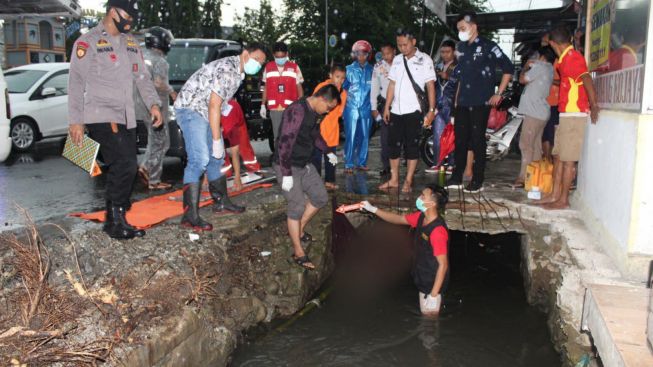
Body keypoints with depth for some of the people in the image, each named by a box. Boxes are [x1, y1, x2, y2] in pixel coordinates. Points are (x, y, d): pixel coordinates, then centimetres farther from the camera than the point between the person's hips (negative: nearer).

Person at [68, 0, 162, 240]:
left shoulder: (130, 43, 17)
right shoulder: (87, 42, -3)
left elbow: (142, 76, 17)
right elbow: (76, 83, -6)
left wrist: (153, 103, 1)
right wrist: (76, 121, -11)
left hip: (126, 118, 7)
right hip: (101, 117, -7)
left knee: (123, 168, 8)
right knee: (125, 165, -17)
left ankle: (114, 220, 20)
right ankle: (116, 222, -4)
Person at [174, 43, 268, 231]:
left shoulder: (237, 72, 11)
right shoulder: (227, 69, -22)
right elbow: (214, 105, -25)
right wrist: (217, 140, -23)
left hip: (205, 112, 11)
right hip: (190, 109, -11)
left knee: (216, 157, 15)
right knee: (199, 159, -21)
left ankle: (221, 201, 29)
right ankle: (190, 215, -22)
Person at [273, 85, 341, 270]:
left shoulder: (313, 112, 6)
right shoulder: (297, 111, -24)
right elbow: (285, 142, -28)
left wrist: (328, 152, 31)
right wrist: (286, 174, -28)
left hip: (305, 164, 9)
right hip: (288, 166, -9)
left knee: (321, 197, 11)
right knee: (297, 206, -11)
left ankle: (298, 230, 31)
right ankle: (298, 253, 0)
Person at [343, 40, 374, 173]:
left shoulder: (371, 70, 7)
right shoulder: (349, 69, 3)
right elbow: (343, 87, 7)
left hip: (366, 108, 2)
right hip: (352, 107, -2)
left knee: (364, 136, 6)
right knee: (351, 136, -3)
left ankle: (361, 162, 17)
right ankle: (349, 164, 2)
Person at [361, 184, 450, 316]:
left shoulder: (437, 231, -32)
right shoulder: (421, 217, -5)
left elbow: (443, 264, -28)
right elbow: (398, 219, 12)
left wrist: (434, 295, -25)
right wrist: (373, 209, 5)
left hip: (433, 284, -8)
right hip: (424, 279, 8)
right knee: (427, 314, 26)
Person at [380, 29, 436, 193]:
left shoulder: (424, 60, -3)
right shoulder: (397, 60, 11)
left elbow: (430, 86, -5)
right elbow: (392, 85, 14)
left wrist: (431, 110, -12)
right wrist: (387, 107, 8)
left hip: (414, 111, -5)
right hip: (396, 111, 5)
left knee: (412, 146, -1)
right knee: (393, 144, 7)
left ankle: (408, 182, 5)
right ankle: (394, 179, 16)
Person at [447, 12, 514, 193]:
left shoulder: (487, 46, -6)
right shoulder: (462, 47, 14)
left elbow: (508, 68, -6)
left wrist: (498, 94, -7)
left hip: (481, 103, -6)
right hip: (463, 103, 6)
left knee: (478, 141, -2)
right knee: (460, 139, 8)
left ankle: (477, 180, 7)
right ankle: (456, 178, 17)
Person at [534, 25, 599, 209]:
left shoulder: (572, 57, -14)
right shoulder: (567, 58, 16)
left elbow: (587, 79, -24)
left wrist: (593, 106, -25)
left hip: (574, 115, -10)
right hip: (566, 114, 10)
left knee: (568, 159, -3)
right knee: (558, 155, 13)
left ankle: (563, 199, 4)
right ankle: (555, 194, 20)